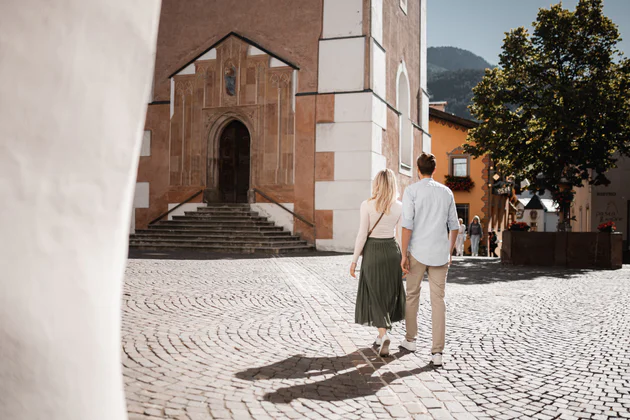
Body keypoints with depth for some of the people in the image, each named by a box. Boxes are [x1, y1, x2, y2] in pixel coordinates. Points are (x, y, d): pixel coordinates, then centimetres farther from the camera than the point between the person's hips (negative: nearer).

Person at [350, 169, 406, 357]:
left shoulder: (367, 205, -12)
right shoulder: (399, 207, -3)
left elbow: (362, 235, -11)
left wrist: (354, 260, -5)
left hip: (372, 251, -3)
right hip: (392, 250, 3)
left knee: (375, 295, 4)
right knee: (389, 294, 17)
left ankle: (384, 334, -13)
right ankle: (383, 334, 27)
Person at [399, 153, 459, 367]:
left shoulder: (412, 191, -5)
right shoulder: (446, 192, 7)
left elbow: (407, 225, -11)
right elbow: (454, 227, 11)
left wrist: (404, 255, -7)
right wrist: (450, 251, 21)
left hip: (418, 252, -2)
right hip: (440, 253, 3)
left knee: (412, 295, 15)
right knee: (438, 301, 3)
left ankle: (410, 339, 29)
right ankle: (437, 352, -1)